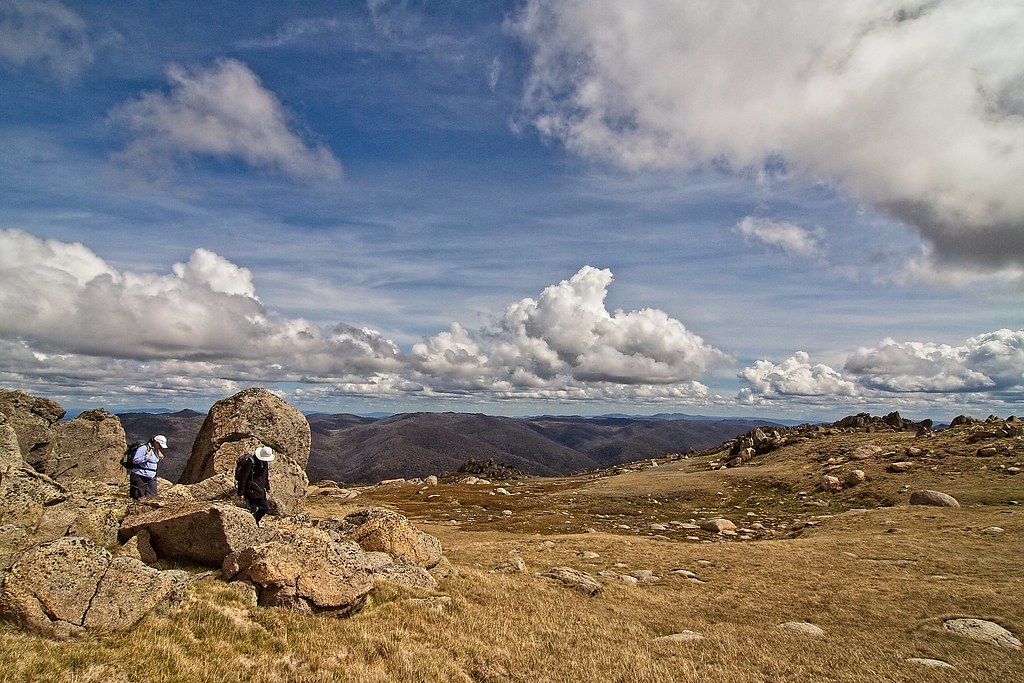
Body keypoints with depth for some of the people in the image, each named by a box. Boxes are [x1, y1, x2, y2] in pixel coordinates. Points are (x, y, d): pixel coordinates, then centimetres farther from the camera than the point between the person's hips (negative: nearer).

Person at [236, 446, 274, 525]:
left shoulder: (265, 462, 4)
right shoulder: (250, 462, -22)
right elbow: (242, 477, -19)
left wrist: (267, 487, 23)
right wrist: (240, 493, -17)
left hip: (261, 491, 8)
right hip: (251, 491, -8)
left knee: (265, 508, 12)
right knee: (252, 510, -2)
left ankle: (255, 522, 32)